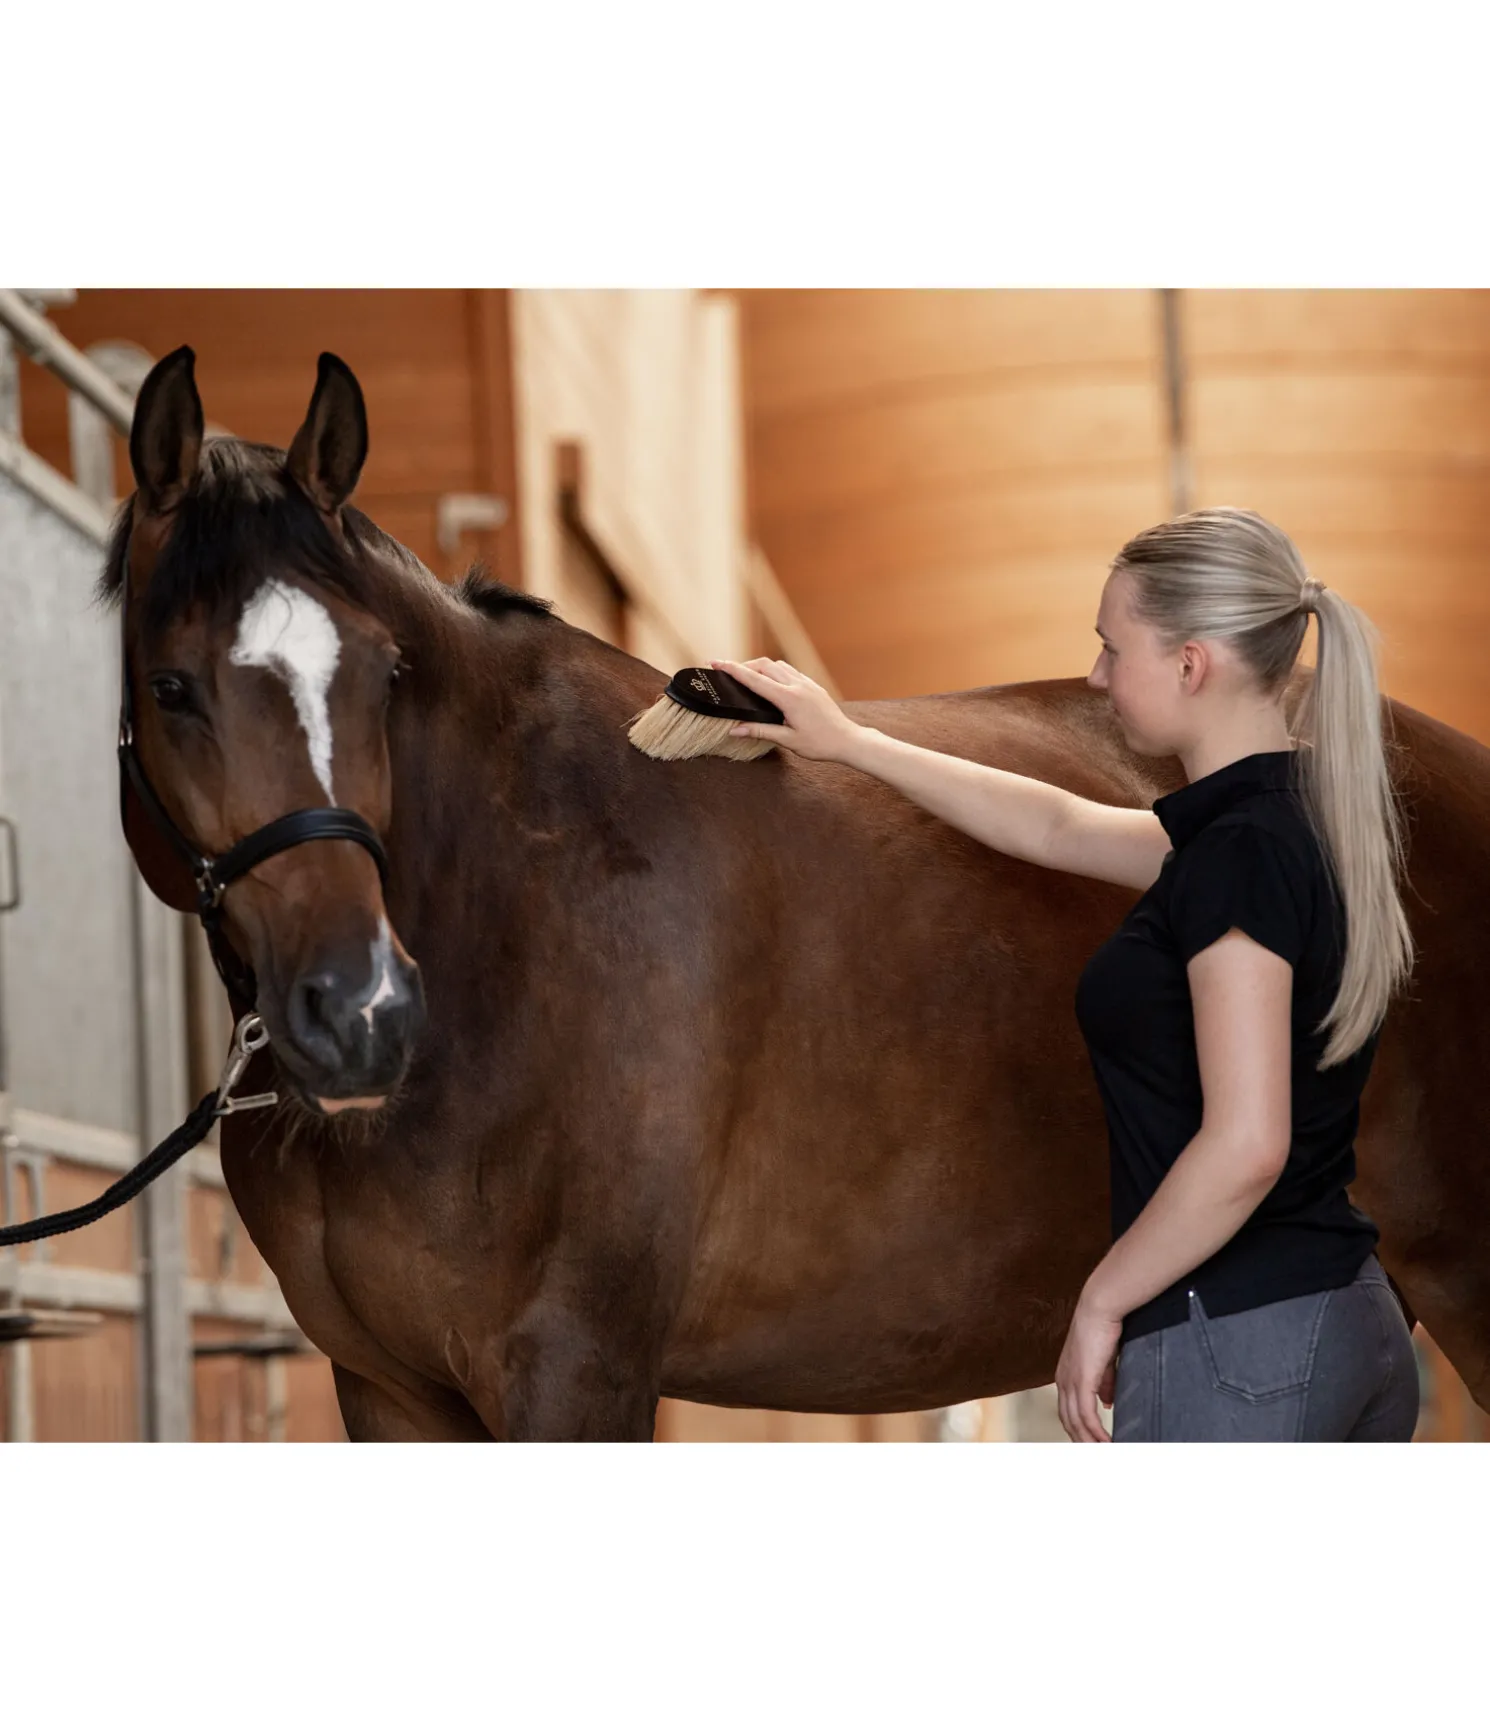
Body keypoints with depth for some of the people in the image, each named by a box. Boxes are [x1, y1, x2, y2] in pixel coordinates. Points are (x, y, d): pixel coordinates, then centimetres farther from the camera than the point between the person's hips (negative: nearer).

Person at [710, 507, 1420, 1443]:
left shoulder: (1239, 853, -17)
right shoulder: (1301, 820, 12)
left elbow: (1245, 1145, -24)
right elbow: (1060, 828, 28)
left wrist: (1103, 1301, -12)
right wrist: (851, 743, 35)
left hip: (1234, 1343, -9)